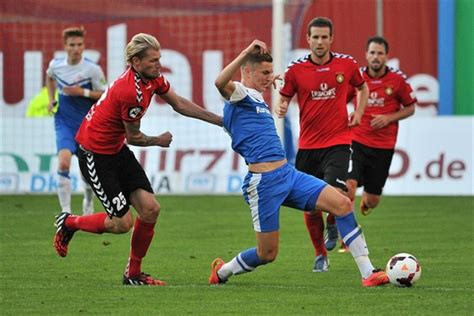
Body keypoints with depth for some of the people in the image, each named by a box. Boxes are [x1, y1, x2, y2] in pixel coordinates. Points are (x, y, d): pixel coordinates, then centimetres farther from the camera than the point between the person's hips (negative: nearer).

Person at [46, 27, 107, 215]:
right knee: (63, 162, -22)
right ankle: (65, 212, -19)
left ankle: (88, 203, 41)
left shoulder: (93, 69, -14)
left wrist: (82, 92, -21)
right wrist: (51, 99, 8)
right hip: (64, 123, 1)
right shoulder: (55, 65, -5)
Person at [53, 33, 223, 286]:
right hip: (94, 154, -9)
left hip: (117, 150, 9)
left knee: (150, 209, -1)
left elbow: (179, 104, 11)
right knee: (122, 223, -6)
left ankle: (133, 274, 13)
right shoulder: (130, 92, -30)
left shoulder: (153, 78, -3)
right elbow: (134, 137, -15)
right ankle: (68, 223, 19)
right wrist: (158, 141, 5)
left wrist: (221, 120, 9)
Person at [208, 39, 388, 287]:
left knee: (342, 203, -9)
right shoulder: (239, 93, -7)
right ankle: (221, 271, 28)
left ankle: (368, 273, -9)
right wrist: (246, 52, -36)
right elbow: (220, 83, -33)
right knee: (267, 254, -2)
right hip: (264, 183, -9)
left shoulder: (255, 97, 21)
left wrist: (267, 86, 43)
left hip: (288, 174, 9)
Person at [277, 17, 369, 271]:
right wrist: (281, 108, -16)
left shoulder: (346, 64, 1)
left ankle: (333, 225, 15)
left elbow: (362, 88, 19)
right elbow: (284, 98, 8)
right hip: (307, 145, 1)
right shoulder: (296, 69, -1)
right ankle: (320, 255, 24)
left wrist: (358, 112, 3)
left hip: (337, 142, -1)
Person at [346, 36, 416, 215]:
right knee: (349, 185, -24)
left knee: (372, 202, 8)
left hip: (384, 146, 1)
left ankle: (367, 198, 46)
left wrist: (389, 118, -9)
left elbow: (410, 108, 6)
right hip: (357, 141, -1)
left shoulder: (398, 79, -3)